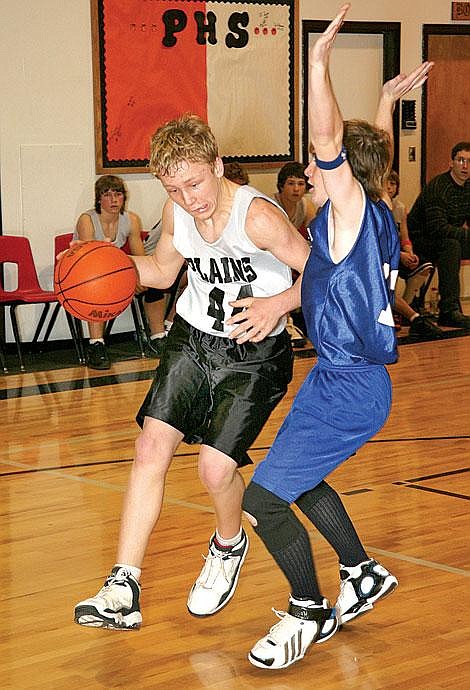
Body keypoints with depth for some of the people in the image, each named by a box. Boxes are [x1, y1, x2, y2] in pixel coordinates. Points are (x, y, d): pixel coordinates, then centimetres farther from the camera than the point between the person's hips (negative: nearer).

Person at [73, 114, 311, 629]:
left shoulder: (256, 216, -25)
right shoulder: (177, 212, -5)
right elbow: (162, 271, 14)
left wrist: (276, 304, -35)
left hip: (253, 354, -5)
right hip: (192, 336, 6)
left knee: (216, 467, -13)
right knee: (151, 449, -7)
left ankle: (229, 545, 24)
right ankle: (123, 590, -5)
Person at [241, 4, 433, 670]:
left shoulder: (352, 209, -15)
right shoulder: (377, 215, 7)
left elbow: (330, 139, -29)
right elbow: (370, 151, 27)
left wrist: (320, 61, -28)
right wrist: (387, 101, 36)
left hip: (346, 388, -10)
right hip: (354, 380, 10)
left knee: (262, 501, -8)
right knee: (299, 480, 28)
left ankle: (309, 613, 10)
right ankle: (364, 574, 40)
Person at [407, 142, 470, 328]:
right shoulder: (437, 187, -22)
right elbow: (438, 228, -32)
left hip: (449, 239, 9)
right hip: (421, 240, -8)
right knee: (451, 245, -35)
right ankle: (449, 311, -37)